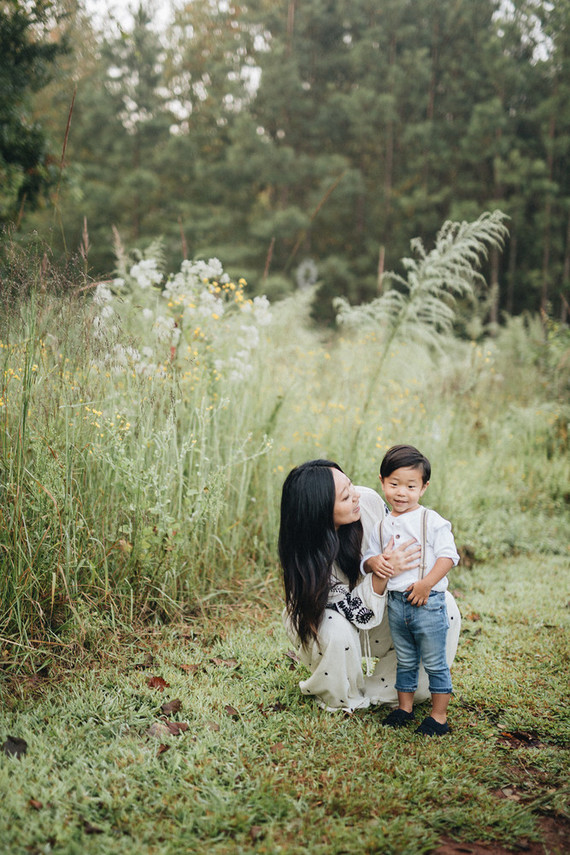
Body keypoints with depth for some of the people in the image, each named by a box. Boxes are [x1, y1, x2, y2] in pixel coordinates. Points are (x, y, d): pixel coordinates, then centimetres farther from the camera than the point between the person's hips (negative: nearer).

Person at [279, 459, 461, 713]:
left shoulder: (368, 500, -25)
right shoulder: (306, 555, -36)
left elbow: (398, 544, -4)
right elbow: (359, 613, -33)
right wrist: (382, 573, -45)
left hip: (378, 600, 5)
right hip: (318, 614, -5)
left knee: (445, 608, -12)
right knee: (338, 634, -38)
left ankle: (383, 691, -1)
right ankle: (340, 700, -4)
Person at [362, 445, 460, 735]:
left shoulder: (432, 521, -8)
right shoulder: (382, 526, 8)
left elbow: (448, 556, -12)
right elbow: (369, 554, 14)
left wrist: (426, 584, -21)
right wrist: (373, 561, -10)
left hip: (428, 602, -5)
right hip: (395, 602, 5)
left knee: (435, 663, 5)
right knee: (405, 661, 19)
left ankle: (439, 716, 17)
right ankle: (404, 707, 32)